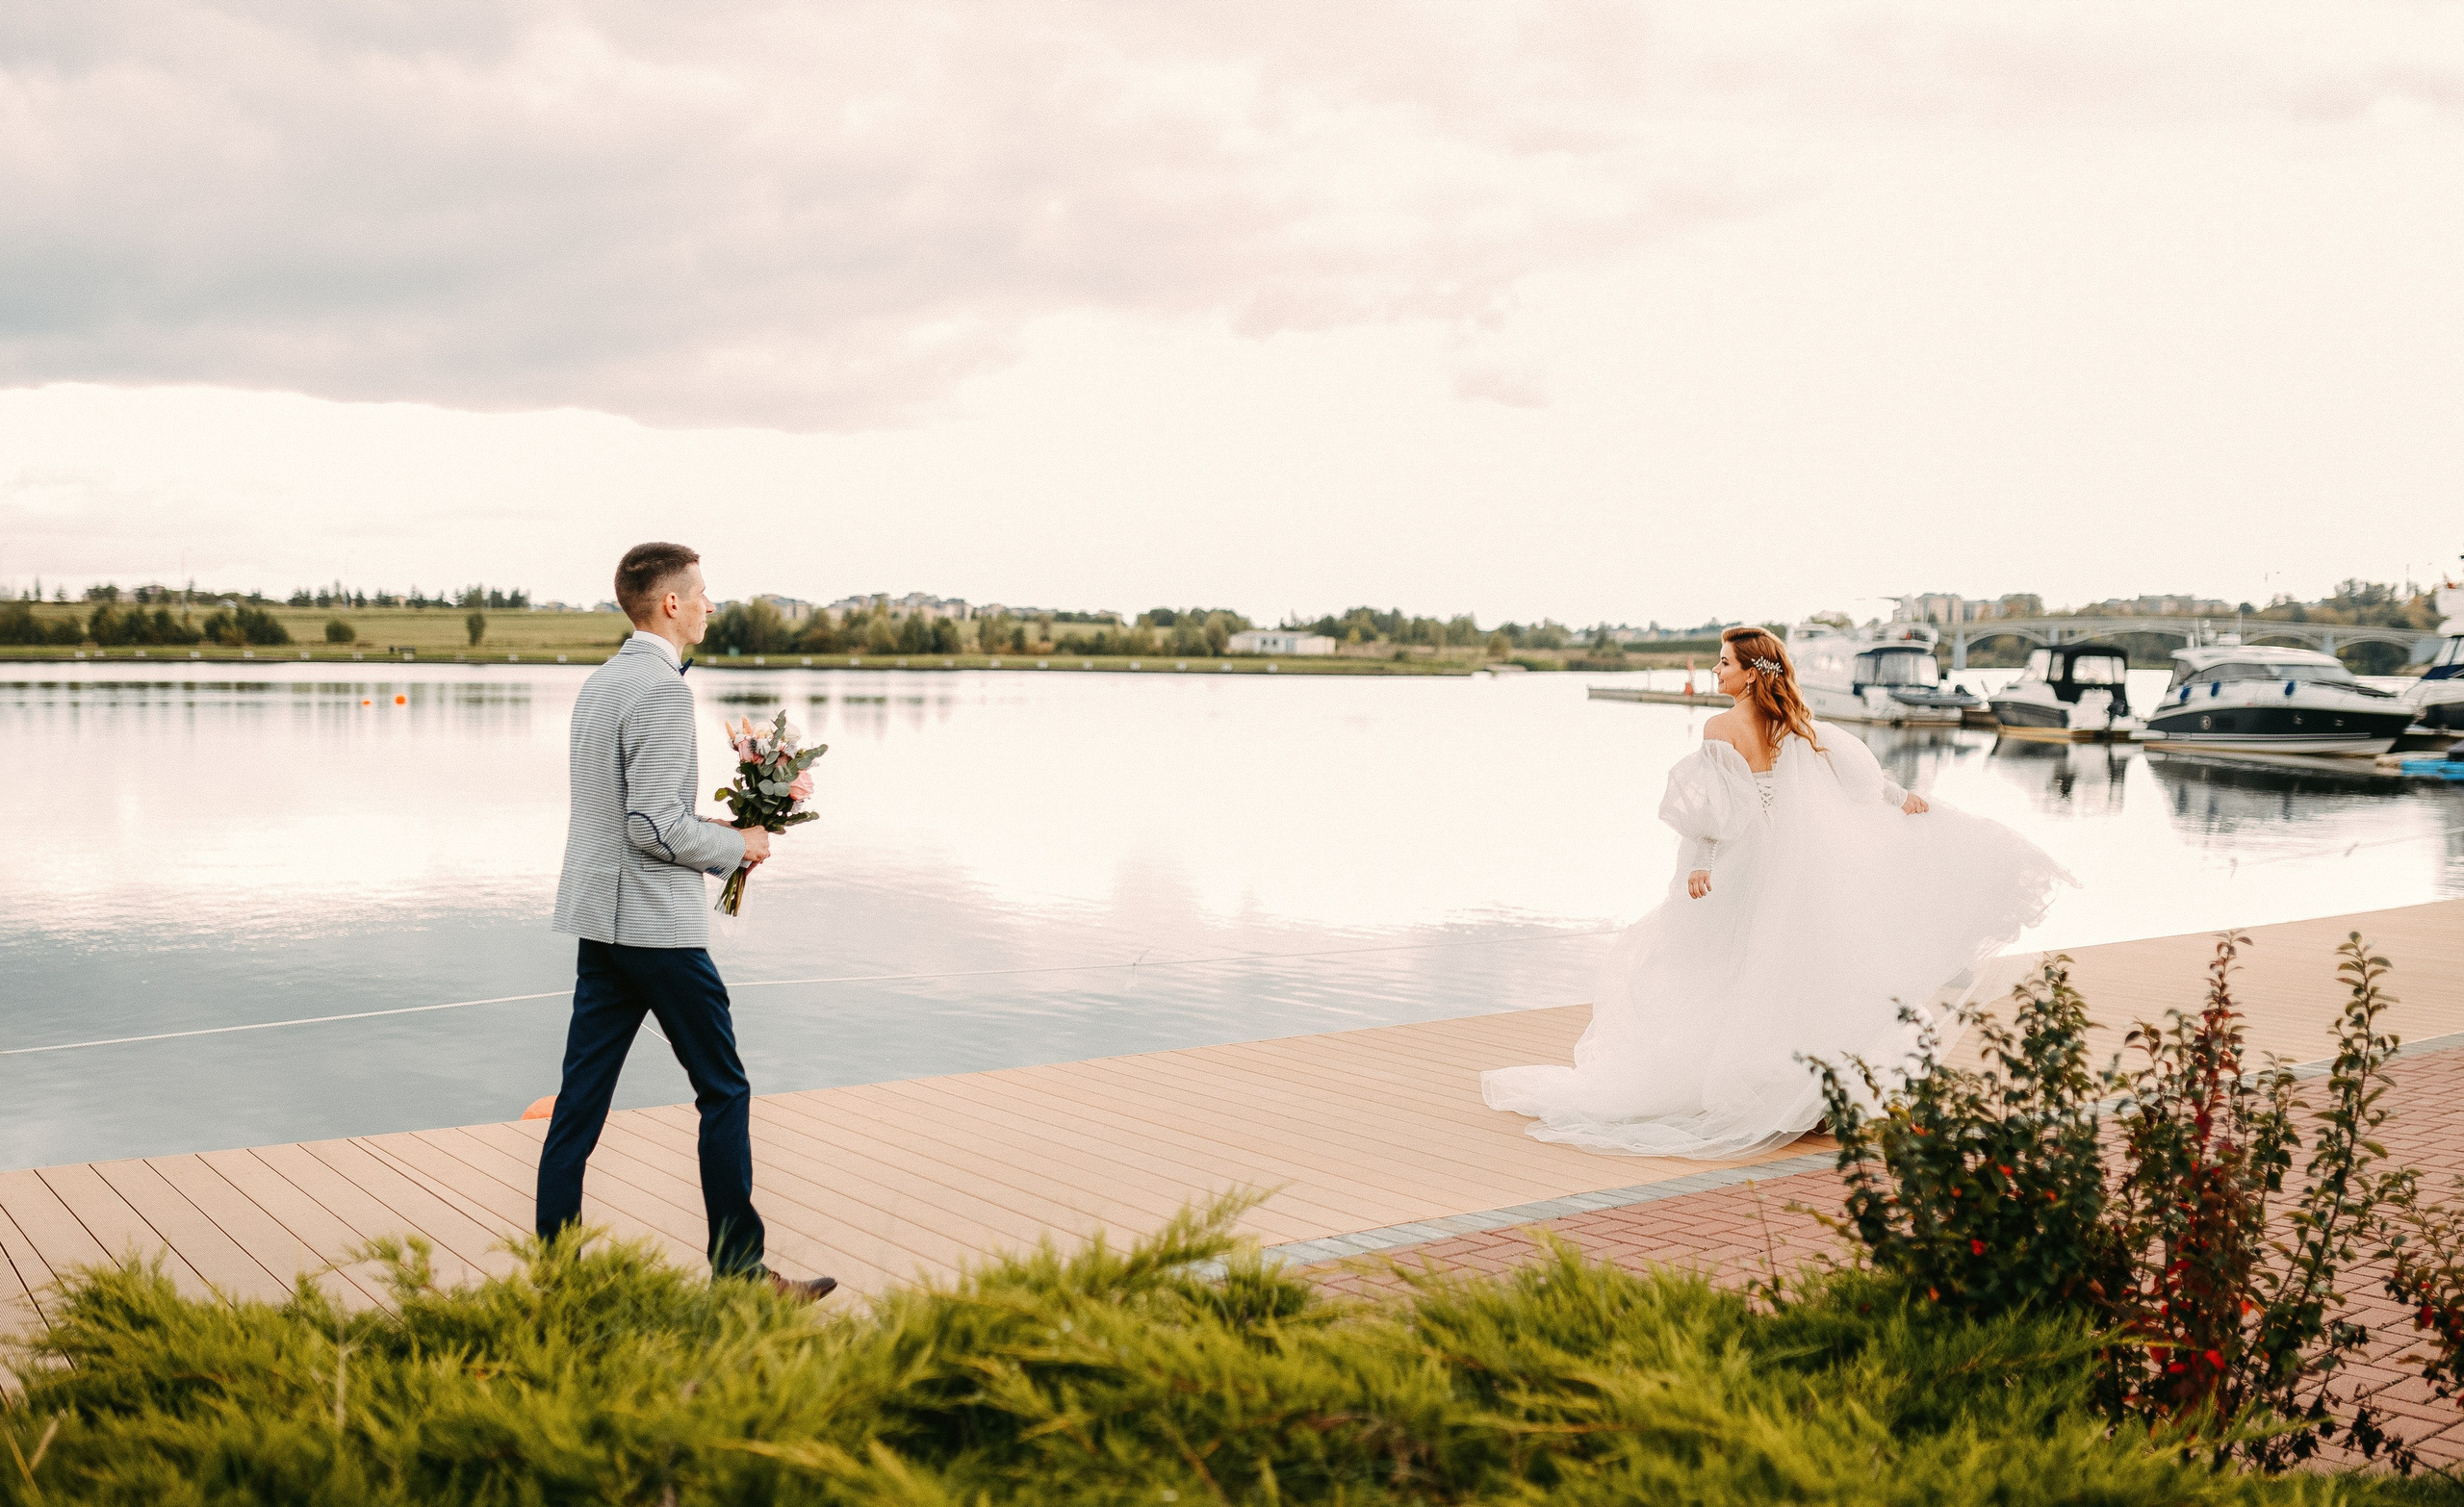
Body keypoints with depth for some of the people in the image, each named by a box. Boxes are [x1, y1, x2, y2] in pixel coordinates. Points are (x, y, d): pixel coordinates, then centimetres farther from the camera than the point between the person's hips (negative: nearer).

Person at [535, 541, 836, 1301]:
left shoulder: (600, 682, 13)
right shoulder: (662, 689, -17)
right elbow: (654, 826, -22)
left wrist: (713, 830, 16)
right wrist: (736, 846, -7)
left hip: (597, 915, 9)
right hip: (655, 922, -9)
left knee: (582, 1095, 9)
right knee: (724, 1092, 2)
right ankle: (740, 1267, 9)